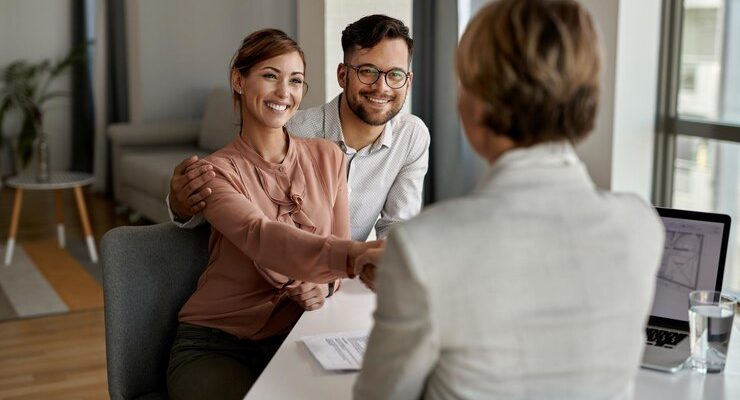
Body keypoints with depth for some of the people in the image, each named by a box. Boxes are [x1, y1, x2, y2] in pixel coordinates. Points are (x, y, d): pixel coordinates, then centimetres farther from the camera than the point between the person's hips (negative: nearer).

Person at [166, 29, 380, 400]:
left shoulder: (328, 157, 4)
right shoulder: (216, 171, -9)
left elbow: (339, 250, 9)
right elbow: (261, 238, -29)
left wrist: (325, 285, -15)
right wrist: (349, 253, -47)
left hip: (295, 336, 4)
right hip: (216, 344, -3)